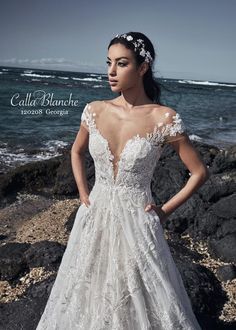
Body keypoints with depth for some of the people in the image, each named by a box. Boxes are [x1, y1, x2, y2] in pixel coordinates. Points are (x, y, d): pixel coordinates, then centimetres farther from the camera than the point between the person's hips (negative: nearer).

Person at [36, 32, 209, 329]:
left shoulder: (164, 118, -14)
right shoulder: (95, 110, -3)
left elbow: (199, 172, -6)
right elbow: (76, 152, 16)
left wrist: (164, 211, -5)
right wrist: (83, 196, 7)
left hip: (136, 223, -4)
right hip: (94, 218, 4)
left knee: (140, 303, 13)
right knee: (87, 300, 21)